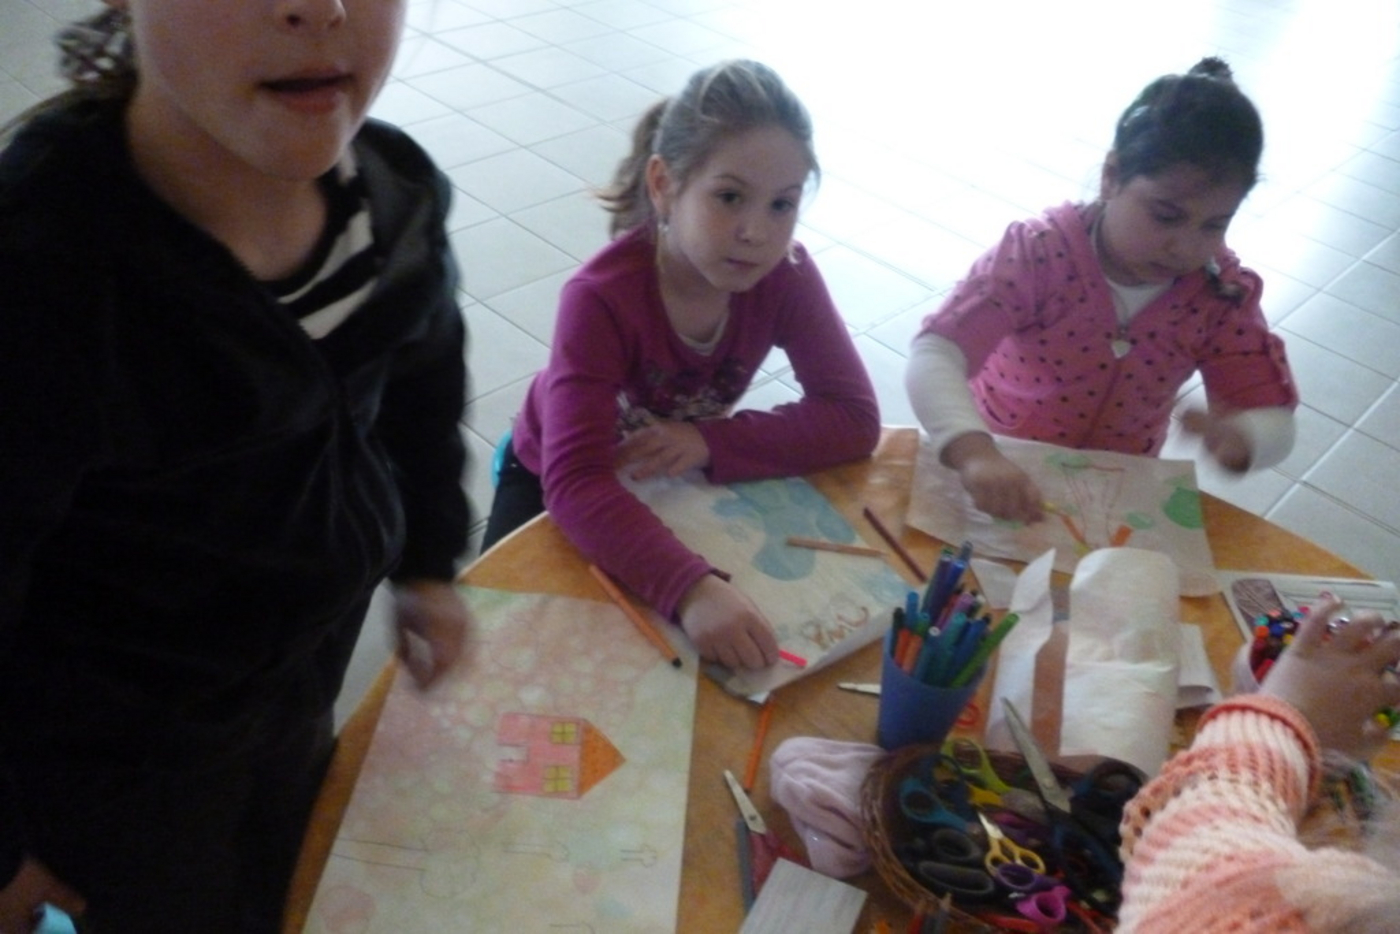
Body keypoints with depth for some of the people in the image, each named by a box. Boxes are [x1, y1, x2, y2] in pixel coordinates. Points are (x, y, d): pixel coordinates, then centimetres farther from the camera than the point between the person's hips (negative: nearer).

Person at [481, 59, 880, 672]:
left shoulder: (786, 276, -24)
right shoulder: (601, 298, -37)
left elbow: (855, 418, -25)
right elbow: (576, 482, -45)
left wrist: (712, 443, -37)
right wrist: (690, 587, -61)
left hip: (678, 480, 4)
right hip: (554, 486, -3)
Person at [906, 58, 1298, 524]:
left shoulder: (1223, 294, -9)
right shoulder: (1042, 251, -21)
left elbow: (1273, 421, -7)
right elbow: (934, 355, -30)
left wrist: (1234, 439, -32)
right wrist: (975, 454, -49)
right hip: (1000, 468, -4)